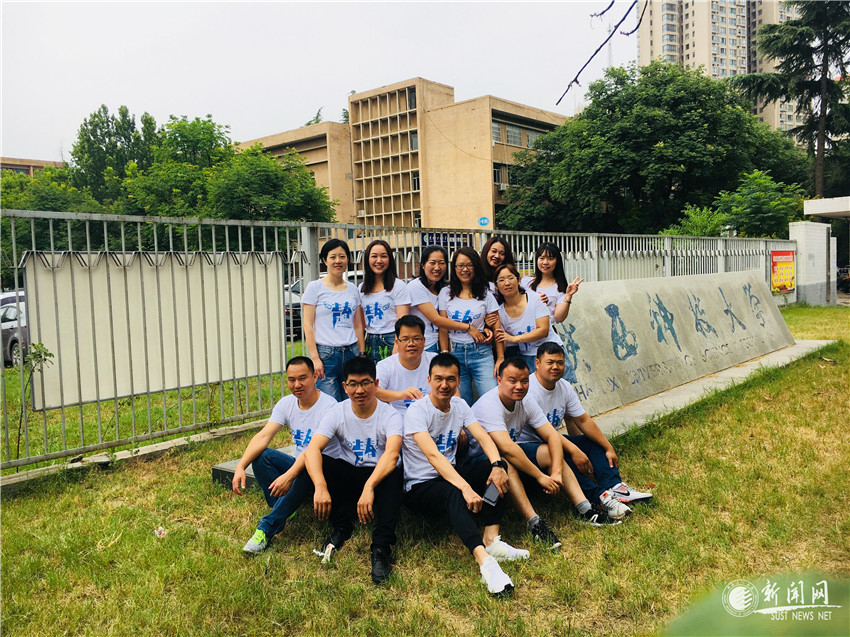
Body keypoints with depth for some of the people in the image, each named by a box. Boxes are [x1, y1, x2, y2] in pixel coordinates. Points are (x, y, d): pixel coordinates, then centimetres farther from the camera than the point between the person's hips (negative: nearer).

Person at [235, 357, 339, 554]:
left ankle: (268, 527, -30)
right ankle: (281, 514, -22)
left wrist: (289, 475, -43)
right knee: (260, 455, -18)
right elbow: (263, 436, -11)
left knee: (308, 466, -39)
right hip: (298, 465, 6)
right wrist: (240, 466, -26)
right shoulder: (286, 404, 1)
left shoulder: (329, 406, -19)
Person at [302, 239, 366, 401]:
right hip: (326, 353, -4)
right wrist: (314, 357, -11)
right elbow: (307, 325, -4)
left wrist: (362, 354, 10)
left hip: (351, 352, 4)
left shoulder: (353, 289, 12)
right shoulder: (315, 287, 1)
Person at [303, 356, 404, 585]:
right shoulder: (337, 413, -5)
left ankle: (381, 548, -32)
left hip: (379, 477, -3)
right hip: (347, 477, 3)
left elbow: (391, 455, -31)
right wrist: (320, 486, -39)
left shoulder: (390, 416, -13)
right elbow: (312, 449, -20)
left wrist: (369, 486, -48)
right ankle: (342, 528, -13)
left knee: (394, 475, -36)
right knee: (321, 463, -25)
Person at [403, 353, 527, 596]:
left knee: (497, 469, -16)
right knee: (452, 492, -39)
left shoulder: (459, 405, 4)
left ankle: (491, 540, -23)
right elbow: (433, 456, -31)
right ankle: (485, 561, -52)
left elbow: (484, 438, -7)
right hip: (420, 487, -7)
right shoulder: (417, 411, -17)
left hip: (450, 475, 7)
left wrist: (498, 466, -29)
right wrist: (466, 488, -43)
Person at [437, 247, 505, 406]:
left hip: (481, 353, -1)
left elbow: (497, 328, 2)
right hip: (455, 353, 1)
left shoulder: (486, 295, 4)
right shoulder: (446, 293, 6)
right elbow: (443, 329, 5)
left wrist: (500, 358, -4)